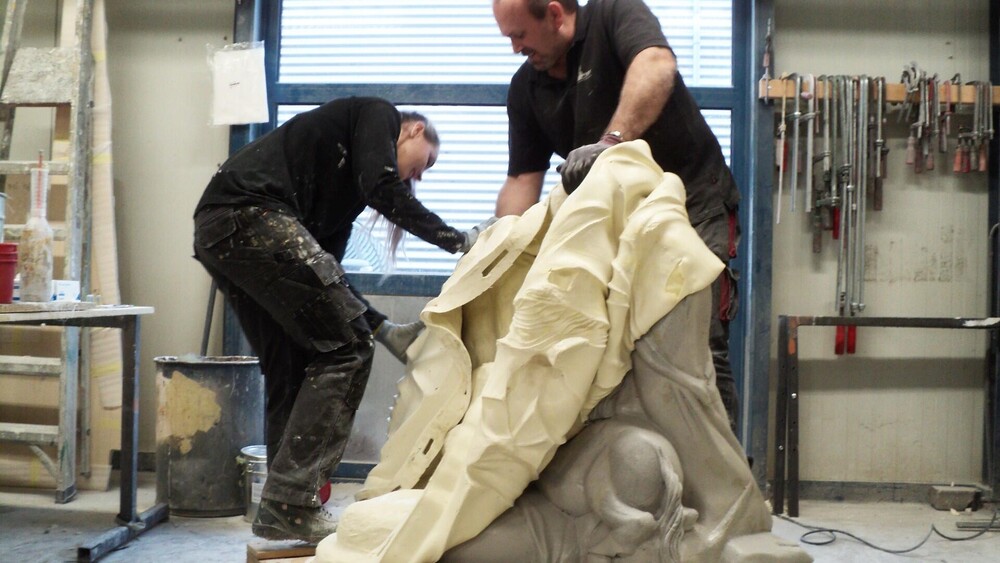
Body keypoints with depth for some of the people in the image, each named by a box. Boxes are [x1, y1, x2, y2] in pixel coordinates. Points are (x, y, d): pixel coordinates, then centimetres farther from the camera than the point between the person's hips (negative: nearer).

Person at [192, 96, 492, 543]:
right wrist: (457, 239, -4)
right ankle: (292, 502, -7)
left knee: (291, 370, 14)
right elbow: (382, 187, -10)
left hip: (215, 231, 10)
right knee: (345, 349, -6)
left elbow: (321, 273, 26)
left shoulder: (348, 175, 32)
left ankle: (281, 512, 18)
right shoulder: (379, 114, 11)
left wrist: (385, 330, 21)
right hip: (252, 214, -10)